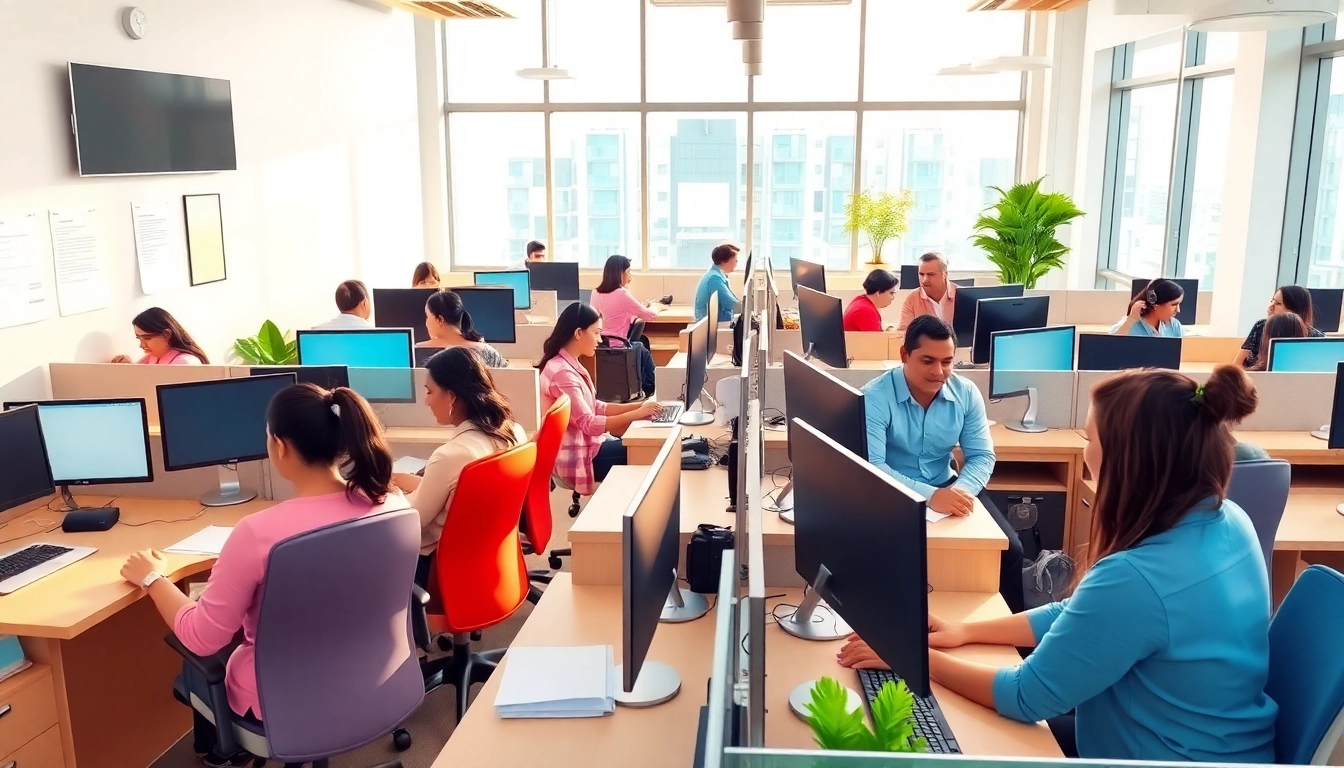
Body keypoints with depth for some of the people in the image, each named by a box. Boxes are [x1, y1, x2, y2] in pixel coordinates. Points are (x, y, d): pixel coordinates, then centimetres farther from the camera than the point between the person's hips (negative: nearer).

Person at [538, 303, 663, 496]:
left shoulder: (571, 366, 8)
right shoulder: (562, 372, -23)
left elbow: (594, 407, 9)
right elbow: (589, 424, -25)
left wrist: (636, 406, -1)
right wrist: (637, 414, -22)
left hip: (583, 445, 9)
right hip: (575, 458, -9)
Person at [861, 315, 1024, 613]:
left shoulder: (966, 393, -3)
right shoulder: (875, 397, -18)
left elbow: (982, 455, -2)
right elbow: (871, 467, -26)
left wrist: (962, 489, -25)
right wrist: (929, 496, -38)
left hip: (947, 487, 4)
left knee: (1009, 549, -10)